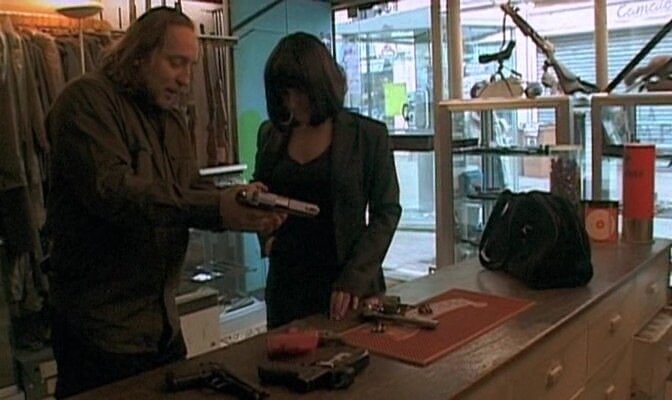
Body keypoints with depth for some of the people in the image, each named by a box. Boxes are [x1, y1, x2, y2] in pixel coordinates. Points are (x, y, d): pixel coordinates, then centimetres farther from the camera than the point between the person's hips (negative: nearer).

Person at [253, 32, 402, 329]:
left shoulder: (368, 135, -5)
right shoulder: (270, 134, 5)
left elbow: (386, 212, -4)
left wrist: (355, 278, -14)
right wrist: (266, 234, -2)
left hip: (348, 286, -3)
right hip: (287, 282, 3)